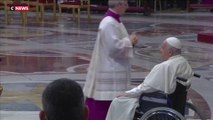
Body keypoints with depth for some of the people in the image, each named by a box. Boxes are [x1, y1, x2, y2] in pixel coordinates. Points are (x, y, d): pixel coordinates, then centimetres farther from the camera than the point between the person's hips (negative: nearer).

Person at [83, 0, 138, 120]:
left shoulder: (114, 21, 12)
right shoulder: (109, 23, -20)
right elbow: (114, 47, -24)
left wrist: (129, 41, 4)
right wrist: (129, 41, -10)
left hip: (114, 70, 10)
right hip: (109, 72, -10)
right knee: (104, 104, -4)